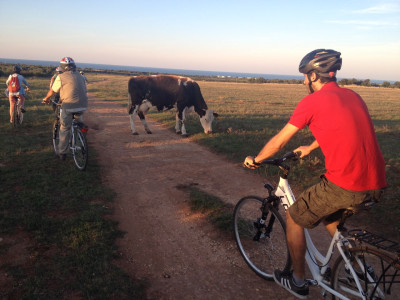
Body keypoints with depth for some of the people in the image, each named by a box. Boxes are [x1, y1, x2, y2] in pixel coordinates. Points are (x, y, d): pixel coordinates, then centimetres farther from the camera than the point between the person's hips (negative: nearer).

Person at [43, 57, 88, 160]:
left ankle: (62, 153, 17)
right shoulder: (80, 76, 15)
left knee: (65, 129, 9)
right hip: (82, 106, 4)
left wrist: (46, 98, 31)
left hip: (69, 106, -4)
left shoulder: (61, 77, 0)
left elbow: (52, 91, 10)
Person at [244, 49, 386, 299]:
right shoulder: (353, 96, 16)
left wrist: (255, 160, 17)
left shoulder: (312, 102, -5)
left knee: (294, 217, 14)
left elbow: (279, 141, 1)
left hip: (344, 185, -8)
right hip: (377, 184, 8)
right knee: (328, 213, 33)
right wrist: (310, 148, 46)